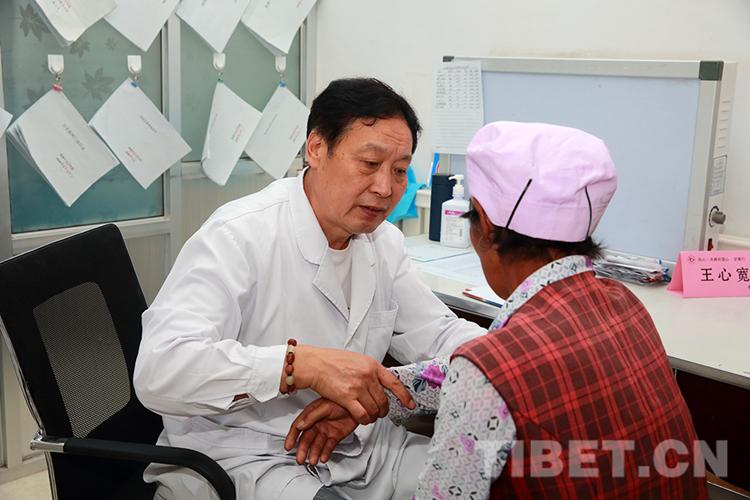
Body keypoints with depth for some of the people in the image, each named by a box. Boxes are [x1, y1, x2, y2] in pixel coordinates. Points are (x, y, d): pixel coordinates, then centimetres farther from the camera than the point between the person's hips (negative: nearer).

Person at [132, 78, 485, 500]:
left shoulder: (384, 241, 5)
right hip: (240, 460, -7)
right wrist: (303, 363, -41)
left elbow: (438, 334, 11)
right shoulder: (239, 237, -20)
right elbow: (159, 370, -31)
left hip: (359, 447, 7)